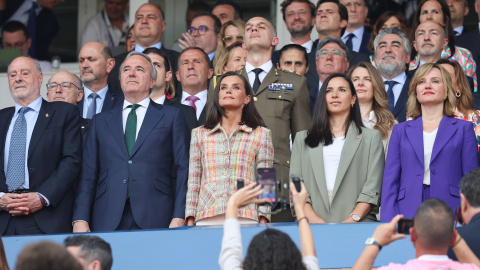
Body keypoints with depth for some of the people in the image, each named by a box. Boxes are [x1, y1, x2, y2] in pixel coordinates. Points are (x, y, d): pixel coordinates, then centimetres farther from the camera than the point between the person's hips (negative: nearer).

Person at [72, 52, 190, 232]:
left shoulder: (171, 117, 14)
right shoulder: (101, 121, 20)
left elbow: (183, 170, 6)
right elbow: (88, 174, 13)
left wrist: (178, 218, -6)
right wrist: (80, 220, 0)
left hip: (154, 220, -2)